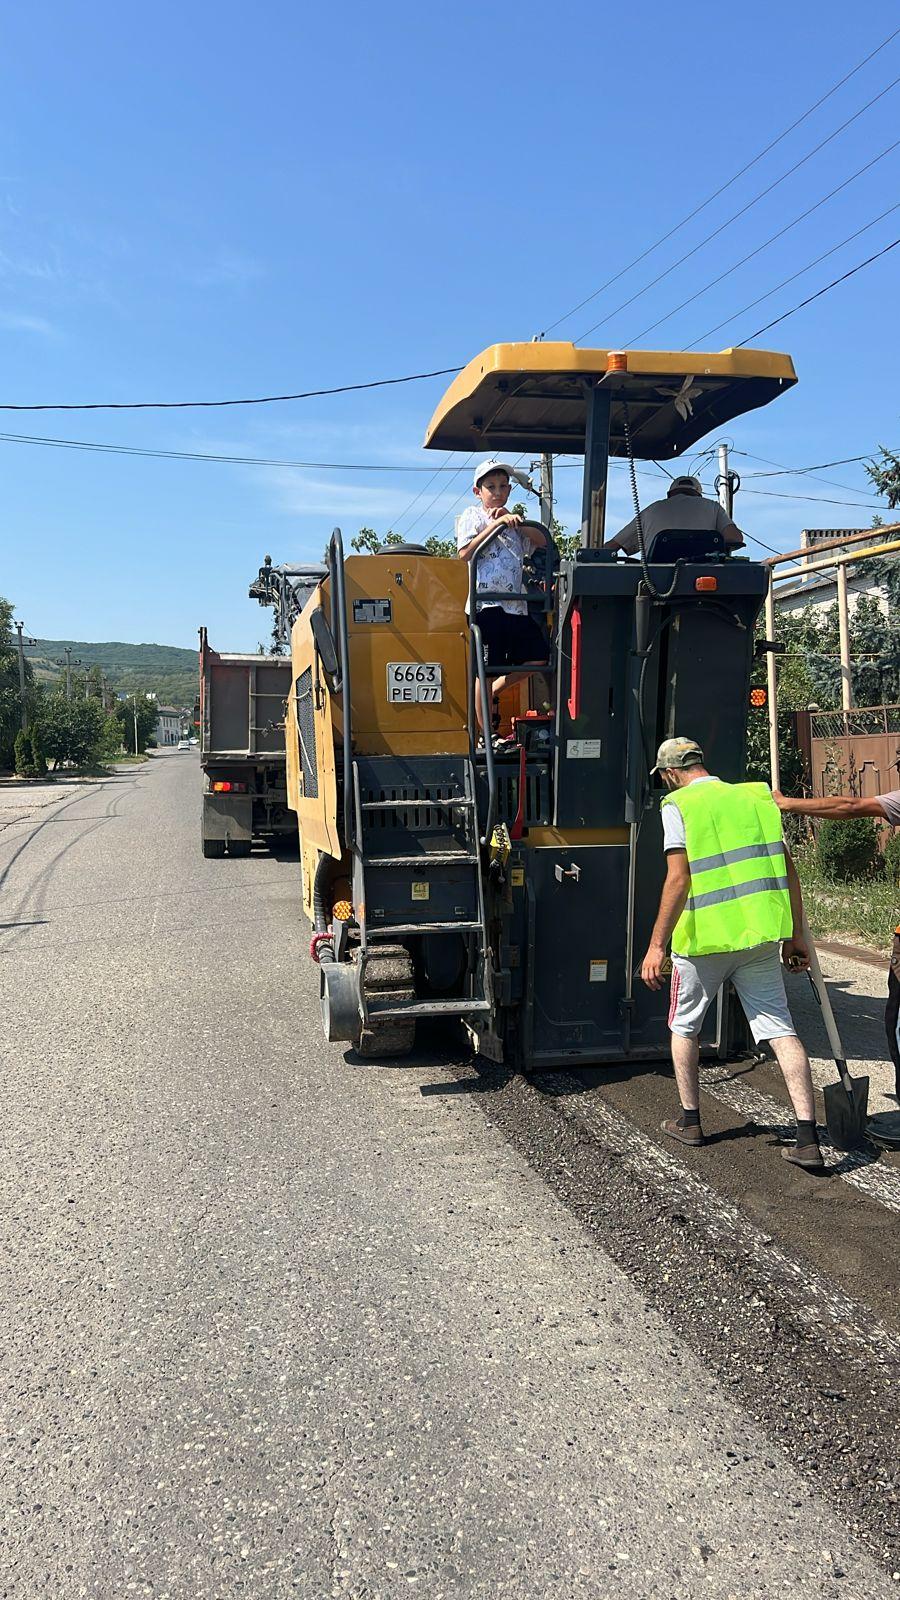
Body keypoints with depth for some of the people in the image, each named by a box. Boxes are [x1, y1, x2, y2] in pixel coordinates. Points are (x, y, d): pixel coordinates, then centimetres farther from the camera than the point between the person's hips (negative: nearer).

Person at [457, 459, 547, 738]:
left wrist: (515, 520, -1)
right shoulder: (472, 515, 5)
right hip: (487, 603, -7)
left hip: (516, 604, 7)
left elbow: (541, 541, 11)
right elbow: (465, 554, -11)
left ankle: (492, 692, 20)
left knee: (537, 658, 4)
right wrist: (496, 524, -13)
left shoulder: (512, 520, 23)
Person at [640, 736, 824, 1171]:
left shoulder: (679, 805, -6)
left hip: (705, 938, -4)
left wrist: (657, 945, -12)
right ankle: (807, 1139, -4)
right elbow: (788, 871, 10)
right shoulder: (755, 796, 11)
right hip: (761, 933, 4)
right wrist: (795, 936, 16)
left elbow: (678, 880, -15)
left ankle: (689, 1120, 27)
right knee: (780, 1029, 3)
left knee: (684, 1025, 17)